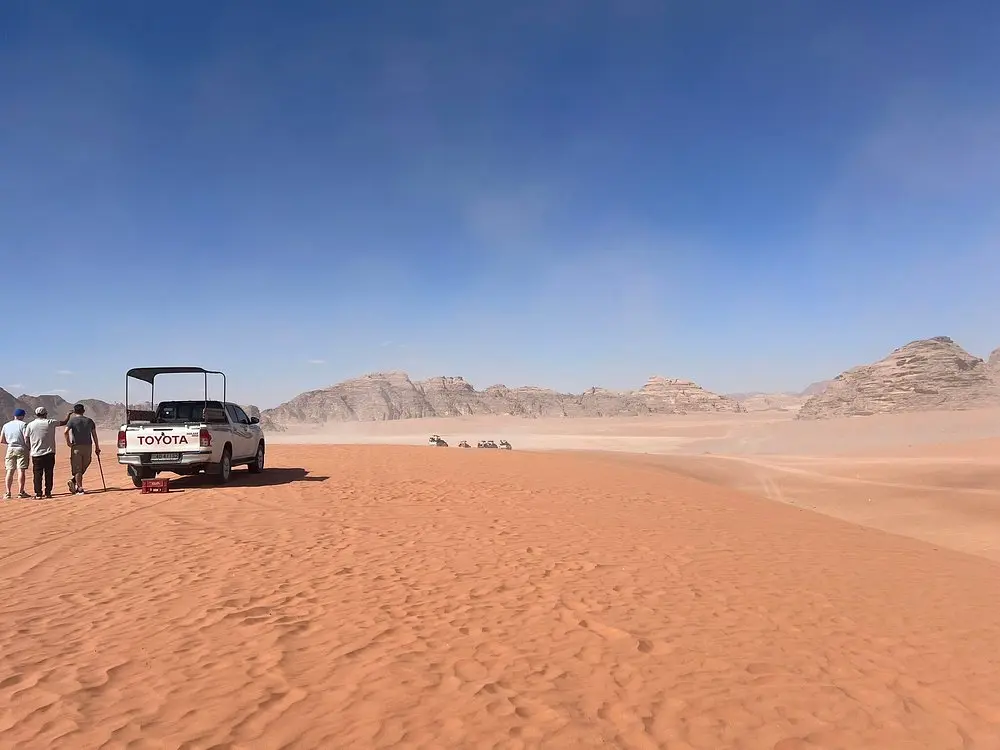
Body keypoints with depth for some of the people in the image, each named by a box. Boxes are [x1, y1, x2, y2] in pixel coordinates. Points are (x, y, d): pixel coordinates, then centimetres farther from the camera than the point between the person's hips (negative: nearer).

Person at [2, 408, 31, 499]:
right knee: (21, 470, -3)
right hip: (21, 449, -4)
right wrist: (28, 447, 1)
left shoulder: (6, 425, 9)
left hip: (10, 449, 4)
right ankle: (20, 492, -4)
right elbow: (26, 439, -14)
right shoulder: (23, 424, -6)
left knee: (10, 471, 7)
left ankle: (8, 492, 5)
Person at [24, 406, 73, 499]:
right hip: (49, 453, -1)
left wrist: (30, 449, 17)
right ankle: (48, 493, 6)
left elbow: (27, 441, 2)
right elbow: (64, 422, 8)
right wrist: (69, 414, 25)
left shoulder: (30, 425, 0)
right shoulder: (50, 423, -3)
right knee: (49, 474, 6)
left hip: (36, 454, 1)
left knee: (37, 474, 4)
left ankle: (38, 494, 2)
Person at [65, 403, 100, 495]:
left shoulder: (72, 420, 2)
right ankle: (74, 482, 2)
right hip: (88, 446, 2)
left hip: (76, 447, -2)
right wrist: (97, 447, 14)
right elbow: (94, 435, 10)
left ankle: (80, 488, -3)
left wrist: (68, 442, -4)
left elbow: (66, 431, -16)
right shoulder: (89, 420, 11)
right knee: (83, 468, 15)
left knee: (77, 469, 2)